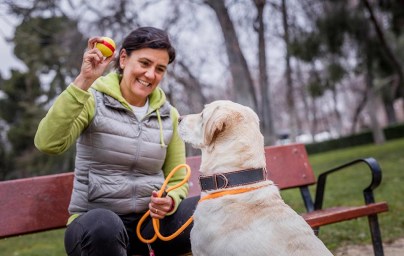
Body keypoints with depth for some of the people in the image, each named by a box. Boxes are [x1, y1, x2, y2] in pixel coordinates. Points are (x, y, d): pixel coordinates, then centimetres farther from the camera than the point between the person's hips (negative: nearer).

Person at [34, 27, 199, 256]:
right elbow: (48, 143, -22)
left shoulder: (168, 115, 7)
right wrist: (83, 81, -27)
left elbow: (177, 181, 11)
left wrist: (170, 201, -12)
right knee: (103, 224, -39)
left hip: (150, 220, 3)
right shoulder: (93, 100, -4)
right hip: (94, 223, -3)